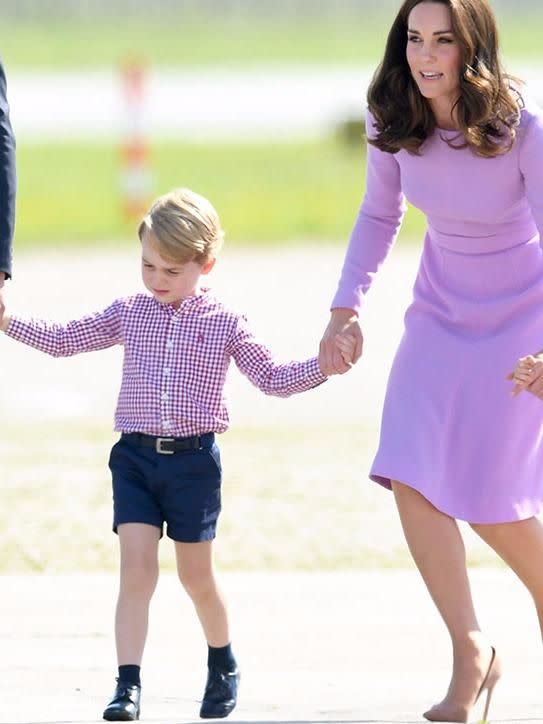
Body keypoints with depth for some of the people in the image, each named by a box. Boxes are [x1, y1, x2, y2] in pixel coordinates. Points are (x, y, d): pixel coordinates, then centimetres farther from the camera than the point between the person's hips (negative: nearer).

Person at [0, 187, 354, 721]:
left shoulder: (224, 324, 0)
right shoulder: (129, 314, 6)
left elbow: (273, 380, 4)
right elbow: (62, 341, 12)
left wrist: (323, 366, -9)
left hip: (194, 460, -1)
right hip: (135, 457, 1)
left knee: (197, 575, 9)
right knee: (137, 569, -10)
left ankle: (223, 664, 34)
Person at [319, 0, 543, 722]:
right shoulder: (393, 122, -10)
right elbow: (379, 215, 8)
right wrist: (347, 308, -2)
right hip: (441, 311, 4)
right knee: (412, 477, -12)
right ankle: (471, 652, -1)